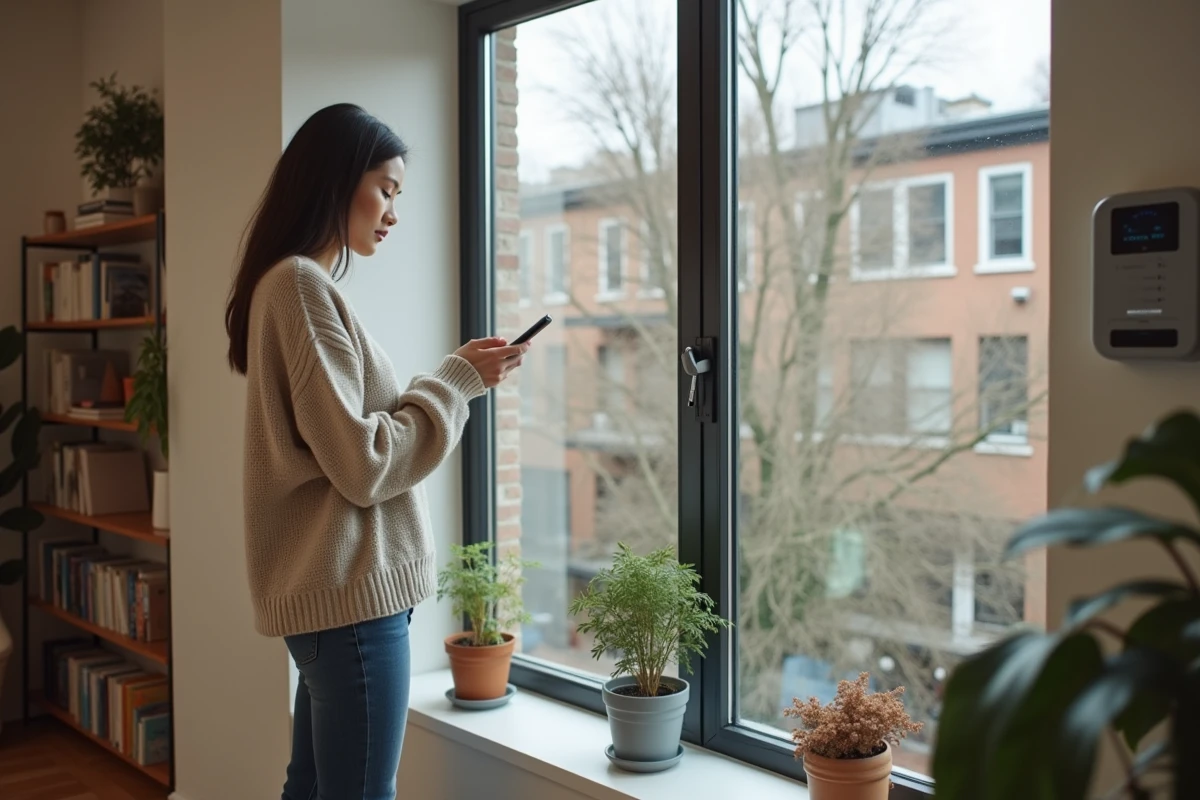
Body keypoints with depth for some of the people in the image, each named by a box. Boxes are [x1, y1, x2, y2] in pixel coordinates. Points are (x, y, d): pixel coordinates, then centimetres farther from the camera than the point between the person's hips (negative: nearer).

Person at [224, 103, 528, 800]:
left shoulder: (293, 283, 17)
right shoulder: (302, 283, -13)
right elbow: (364, 463, -17)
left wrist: (456, 380, 9)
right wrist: (458, 381, -7)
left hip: (328, 591, 10)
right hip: (352, 592, -10)